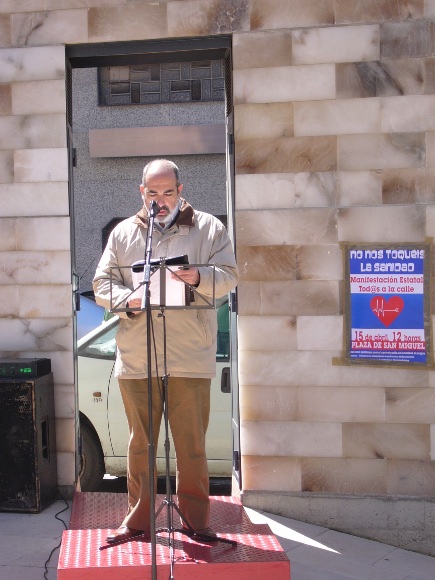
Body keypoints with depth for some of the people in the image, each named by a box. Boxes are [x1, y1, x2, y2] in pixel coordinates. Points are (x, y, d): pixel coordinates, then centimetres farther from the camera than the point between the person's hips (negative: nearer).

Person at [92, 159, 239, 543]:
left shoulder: (209, 228, 8)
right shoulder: (123, 232, 13)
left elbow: (229, 277, 1)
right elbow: (102, 284, 10)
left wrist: (200, 278, -19)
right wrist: (128, 301, -10)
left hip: (191, 357, -1)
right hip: (135, 357, 2)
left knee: (192, 443, 4)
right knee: (139, 442, 9)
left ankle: (197, 521, 18)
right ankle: (137, 519, 22)